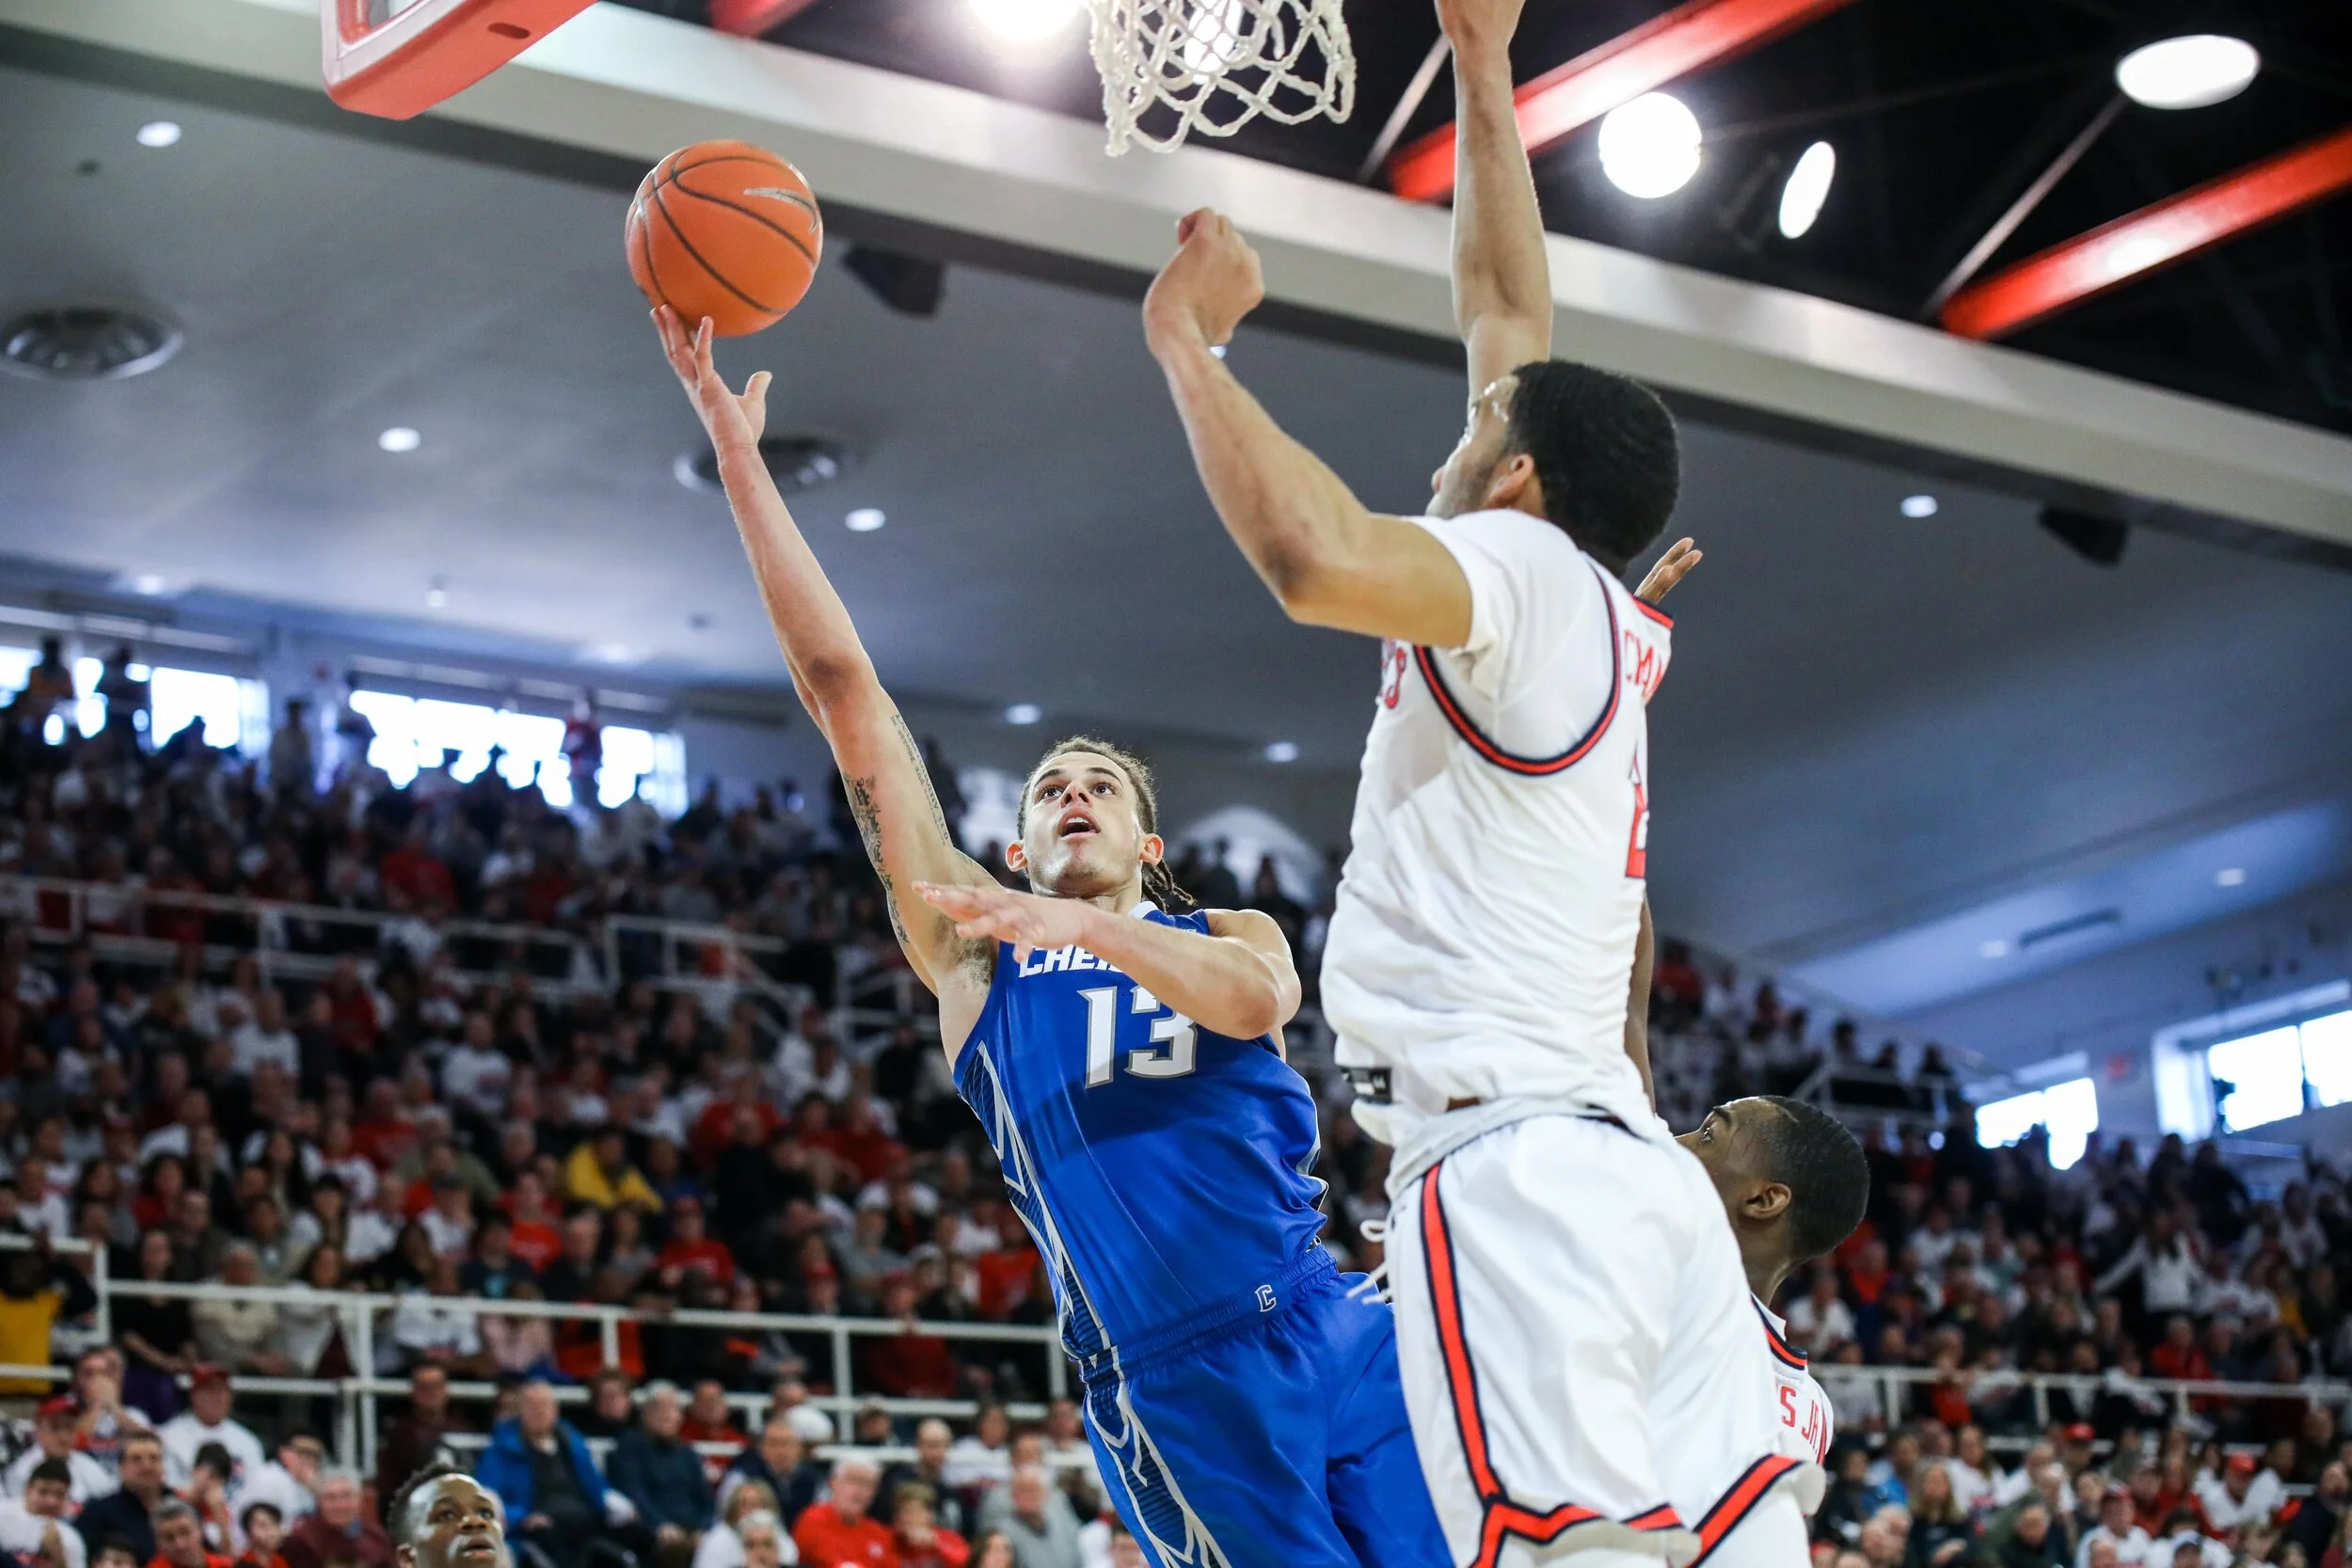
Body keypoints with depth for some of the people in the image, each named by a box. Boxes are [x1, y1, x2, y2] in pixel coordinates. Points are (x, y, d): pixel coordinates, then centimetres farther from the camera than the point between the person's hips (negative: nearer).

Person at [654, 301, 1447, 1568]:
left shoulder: (1228, 934, 20)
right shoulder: (973, 947, 16)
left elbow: (1258, 998, -8)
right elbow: (842, 688, 11)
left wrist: (1091, 929, -23)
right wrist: (739, 459, 8)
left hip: (1333, 1333, 2)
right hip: (1179, 1384, -2)